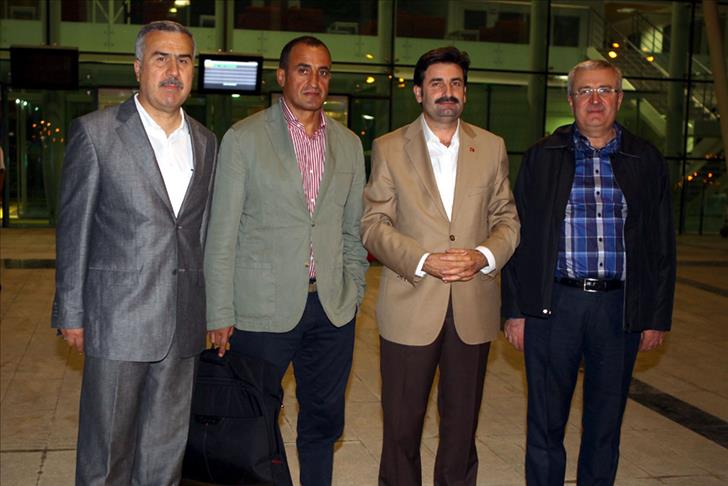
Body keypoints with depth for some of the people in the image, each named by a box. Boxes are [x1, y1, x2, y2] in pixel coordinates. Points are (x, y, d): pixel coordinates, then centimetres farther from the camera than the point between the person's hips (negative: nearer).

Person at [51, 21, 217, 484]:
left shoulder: (205, 142, 8)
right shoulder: (95, 132, -6)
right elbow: (73, 229, -3)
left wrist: (204, 308, 12)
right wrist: (70, 313, -3)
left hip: (183, 323, 4)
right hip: (118, 320, -4)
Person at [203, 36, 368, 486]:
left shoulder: (348, 144, 10)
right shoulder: (243, 138, -3)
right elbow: (222, 234, -4)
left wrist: (353, 293, 7)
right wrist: (221, 315, -7)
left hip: (333, 310, 4)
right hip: (263, 310, -4)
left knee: (323, 423, 14)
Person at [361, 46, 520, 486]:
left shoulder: (491, 147, 9)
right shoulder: (389, 148, 3)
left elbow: (507, 218, 9)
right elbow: (374, 224, -2)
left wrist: (484, 256, -11)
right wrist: (423, 261, -16)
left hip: (473, 309, 2)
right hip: (410, 307, -2)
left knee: (462, 427, 13)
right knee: (401, 426, 6)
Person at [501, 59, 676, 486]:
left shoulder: (647, 161, 6)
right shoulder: (542, 157, 4)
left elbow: (662, 246, 8)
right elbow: (519, 237, 3)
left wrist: (658, 316, 4)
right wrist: (515, 310, -2)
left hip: (620, 307, 1)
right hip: (552, 304, -1)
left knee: (606, 423, 12)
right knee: (546, 422, 7)